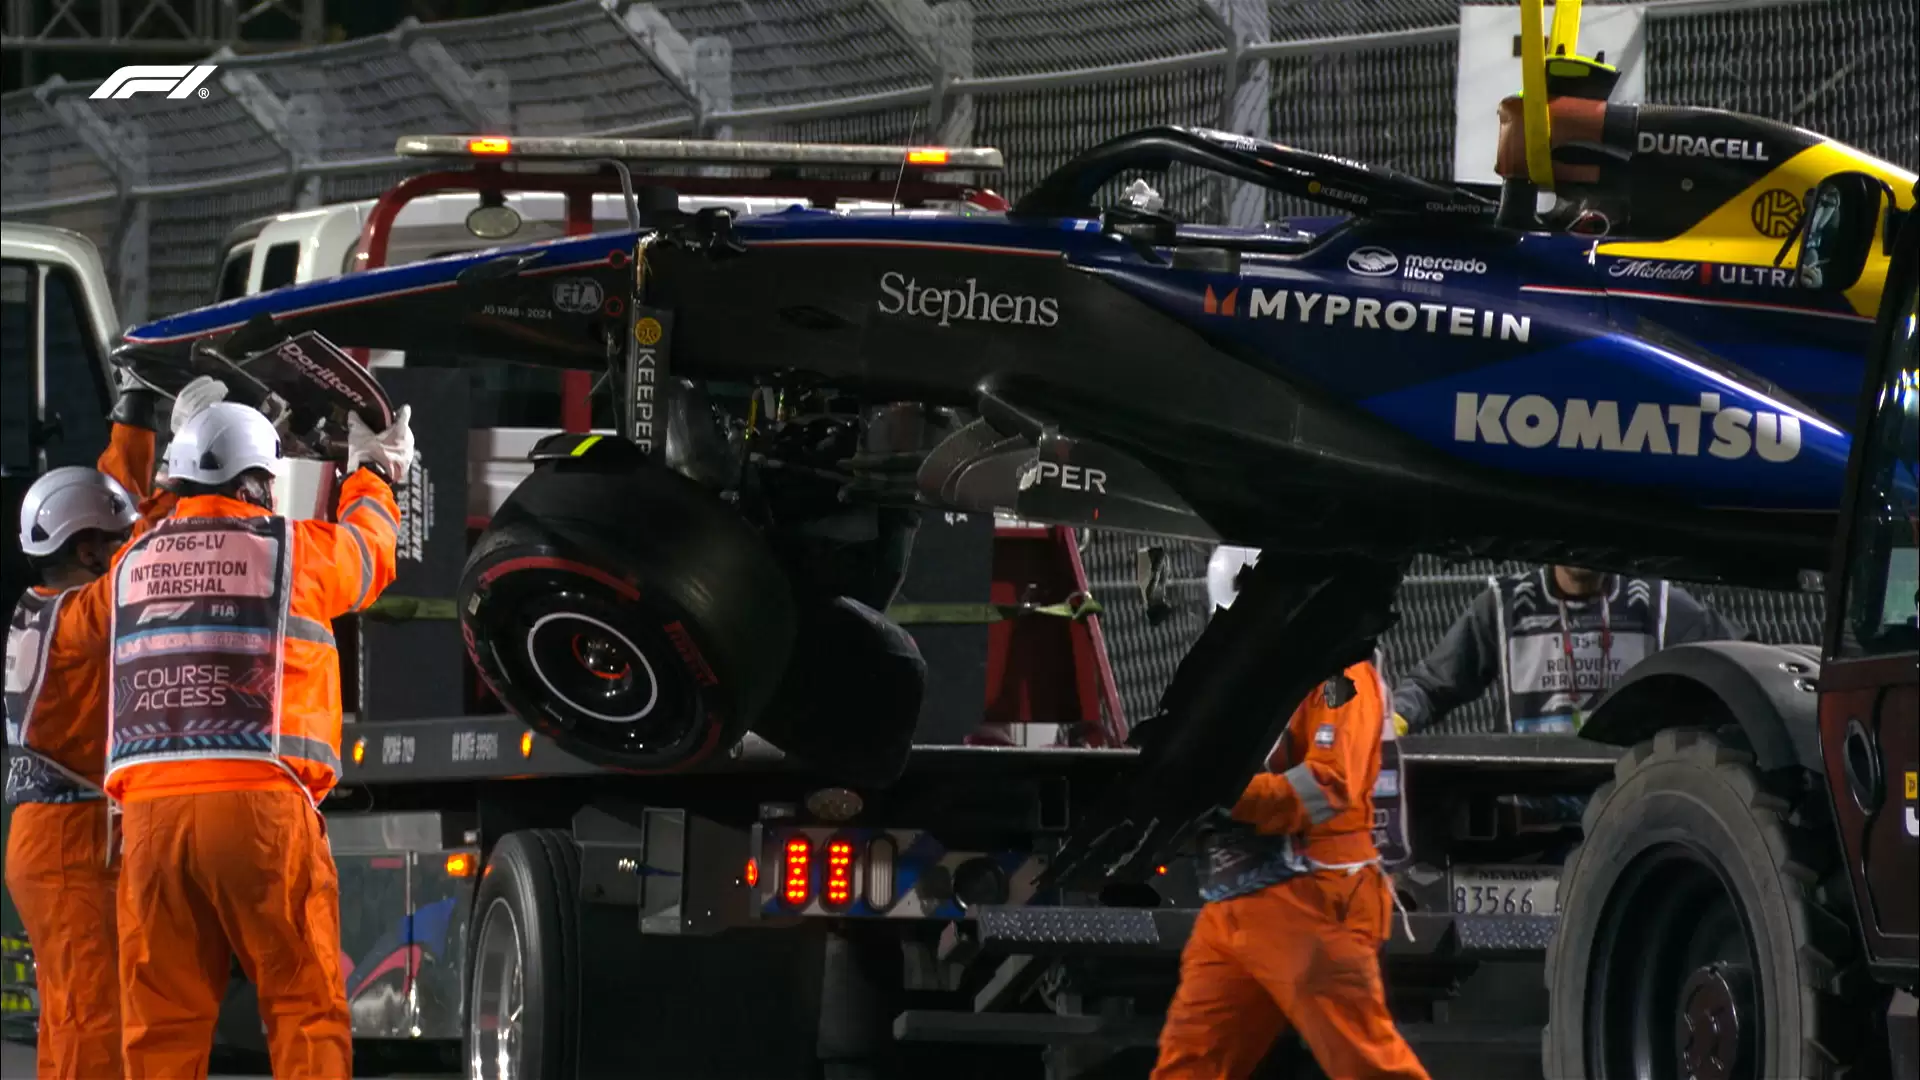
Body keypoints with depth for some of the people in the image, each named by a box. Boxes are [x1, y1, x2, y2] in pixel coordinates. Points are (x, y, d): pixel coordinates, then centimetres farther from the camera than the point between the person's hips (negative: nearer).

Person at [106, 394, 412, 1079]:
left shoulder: (134, 565, 16)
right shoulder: (296, 549, 6)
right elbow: (368, 547, 27)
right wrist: (372, 477, 49)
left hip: (152, 807, 4)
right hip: (261, 801, -4)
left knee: (164, 1021, 4)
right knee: (304, 1004, 0)